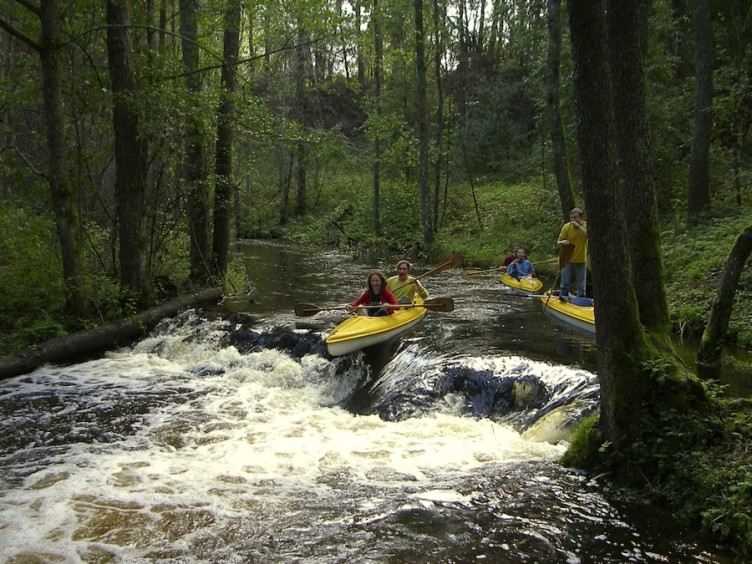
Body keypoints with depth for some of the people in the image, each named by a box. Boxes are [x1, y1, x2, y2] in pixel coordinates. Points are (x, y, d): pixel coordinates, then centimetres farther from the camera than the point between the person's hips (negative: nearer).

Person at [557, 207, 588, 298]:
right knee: (565, 284, 0)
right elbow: (558, 243, -4)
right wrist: (562, 242, -27)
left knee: (581, 286, 9)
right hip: (568, 260, 0)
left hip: (581, 261, 0)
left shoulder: (586, 225, -7)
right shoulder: (567, 227, -7)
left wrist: (578, 226, -32)